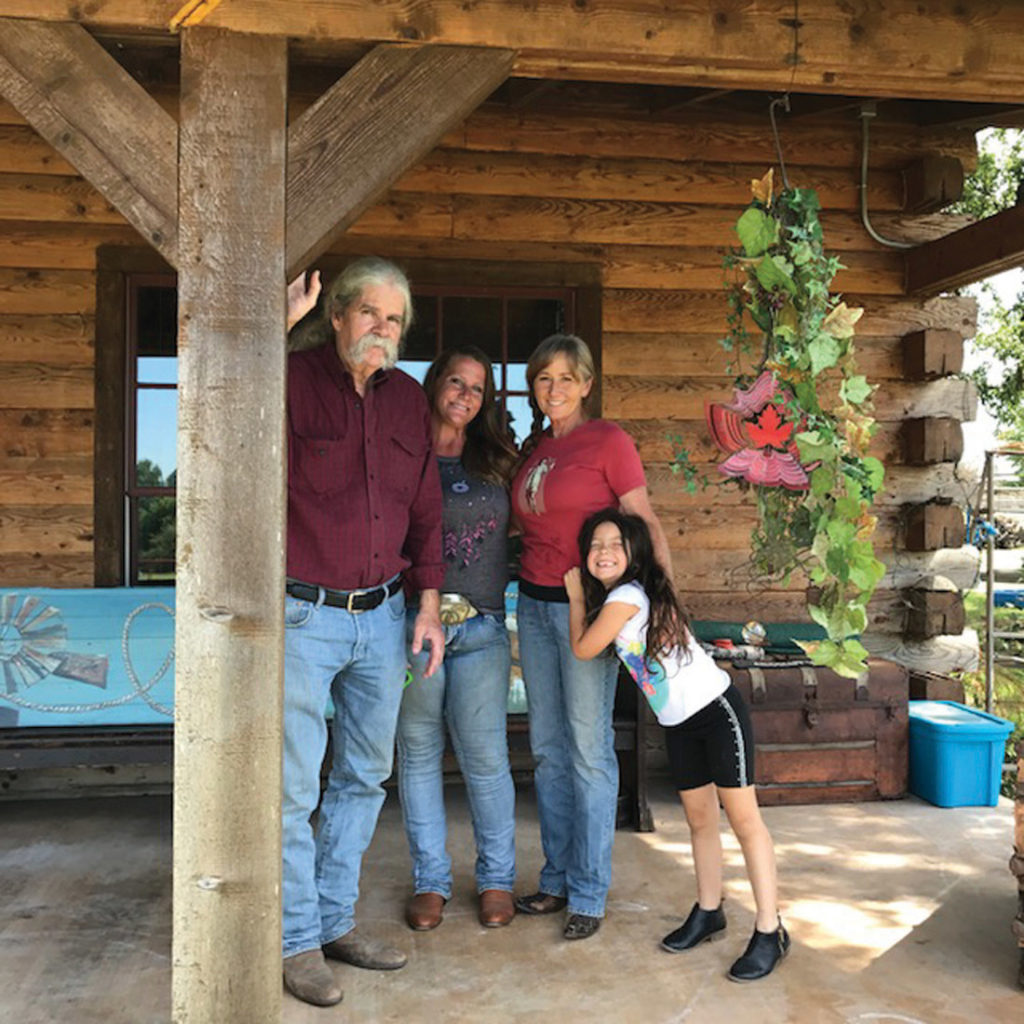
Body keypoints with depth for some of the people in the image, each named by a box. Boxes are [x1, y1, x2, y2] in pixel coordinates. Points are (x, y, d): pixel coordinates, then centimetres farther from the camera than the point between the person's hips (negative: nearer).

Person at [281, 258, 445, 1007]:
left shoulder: (407, 399, 10)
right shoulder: (294, 379, -6)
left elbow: (425, 507, 13)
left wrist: (429, 602, 8)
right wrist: (277, 326, -28)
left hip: (382, 616, 6)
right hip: (303, 615, -6)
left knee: (364, 778, 15)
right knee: (295, 786, 1)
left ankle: (337, 920, 31)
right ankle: (299, 940, 18)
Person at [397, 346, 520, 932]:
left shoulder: (497, 461, 12)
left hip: (482, 626, 1)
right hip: (414, 621, -1)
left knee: (485, 754, 1)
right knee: (420, 752, 6)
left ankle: (498, 879, 19)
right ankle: (431, 881, 21)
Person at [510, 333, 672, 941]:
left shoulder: (607, 440, -6)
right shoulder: (533, 448, 14)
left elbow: (644, 523, -10)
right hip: (534, 604, 7)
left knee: (589, 749, -1)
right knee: (547, 749, 12)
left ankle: (589, 894, 12)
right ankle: (558, 879, 25)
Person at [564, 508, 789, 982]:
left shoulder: (627, 595, -17)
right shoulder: (610, 598, 9)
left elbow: (583, 648, -9)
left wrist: (576, 596, 3)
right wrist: (582, 593, 11)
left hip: (716, 709, -9)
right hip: (679, 724, 9)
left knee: (742, 817, -5)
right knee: (699, 819, 15)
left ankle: (769, 931, 0)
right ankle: (708, 913, 27)